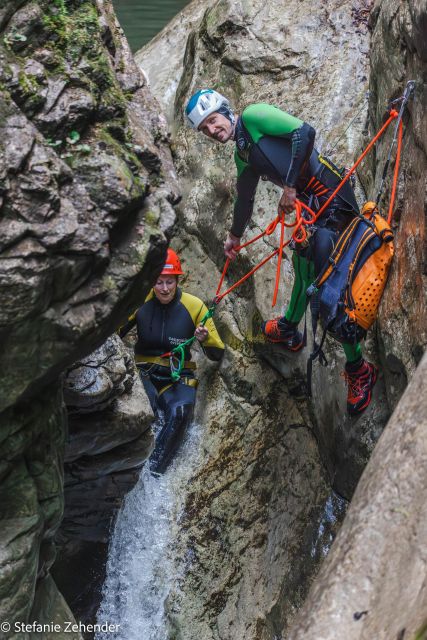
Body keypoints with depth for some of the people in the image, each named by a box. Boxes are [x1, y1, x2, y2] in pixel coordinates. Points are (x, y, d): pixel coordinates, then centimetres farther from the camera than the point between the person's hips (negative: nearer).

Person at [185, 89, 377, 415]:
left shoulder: (253, 116, -7)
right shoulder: (242, 155, 20)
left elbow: (305, 132, -20)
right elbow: (245, 198, 35)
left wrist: (290, 186, -20)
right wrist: (235, 236, 48)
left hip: (332, 197, -9)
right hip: (308, 205, 9)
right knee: (304, 270, 25)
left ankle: (358, 369, -3)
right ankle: (288, 331, 47)